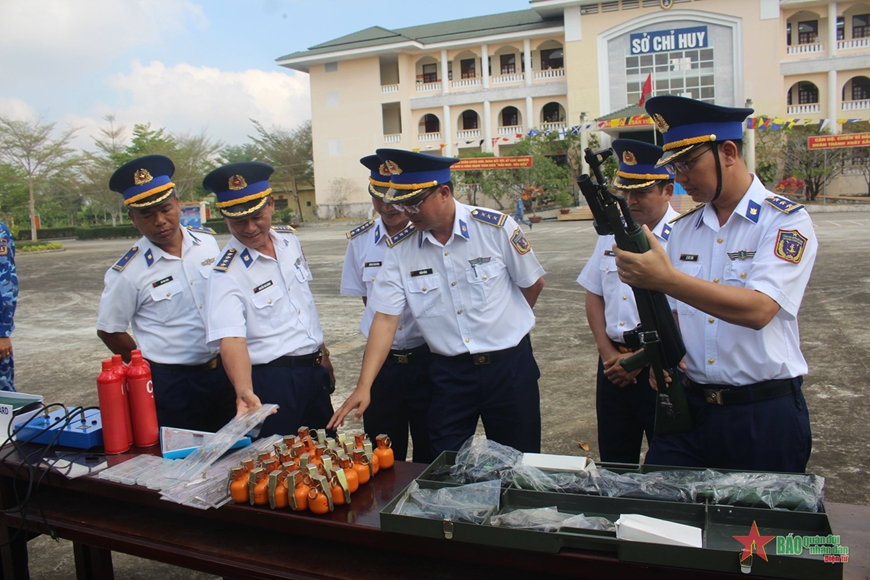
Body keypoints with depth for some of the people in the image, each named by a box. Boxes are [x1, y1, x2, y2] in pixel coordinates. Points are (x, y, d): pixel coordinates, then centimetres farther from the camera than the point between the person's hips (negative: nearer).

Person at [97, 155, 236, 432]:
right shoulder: (128, 272, -12)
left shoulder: (207, 241, -1)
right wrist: (149, 371, 0)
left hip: (222, 371, 4)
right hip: (170, 384, -4)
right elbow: (109, 331, -1)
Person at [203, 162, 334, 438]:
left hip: (314, 372, 7)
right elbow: (231, 339, -28)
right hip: (273, 382, -6)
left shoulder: (289, 238, 2)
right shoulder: (227, 275, -18)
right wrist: (244, 391, -45)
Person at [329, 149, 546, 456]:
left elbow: (533, 283, 2)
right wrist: (364, 386, -15)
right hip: (449, 371, 2)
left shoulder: (496, 227, -12)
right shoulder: (400, 248, -5)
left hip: (508, 365, -1)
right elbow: (386, 318, -8)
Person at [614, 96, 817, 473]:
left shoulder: (785, 221, -9)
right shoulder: (683, 230, 8)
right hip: (690, 407, 4)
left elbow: (758, 309, -24)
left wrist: (667, 278, -33)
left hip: (764, 414, -4)